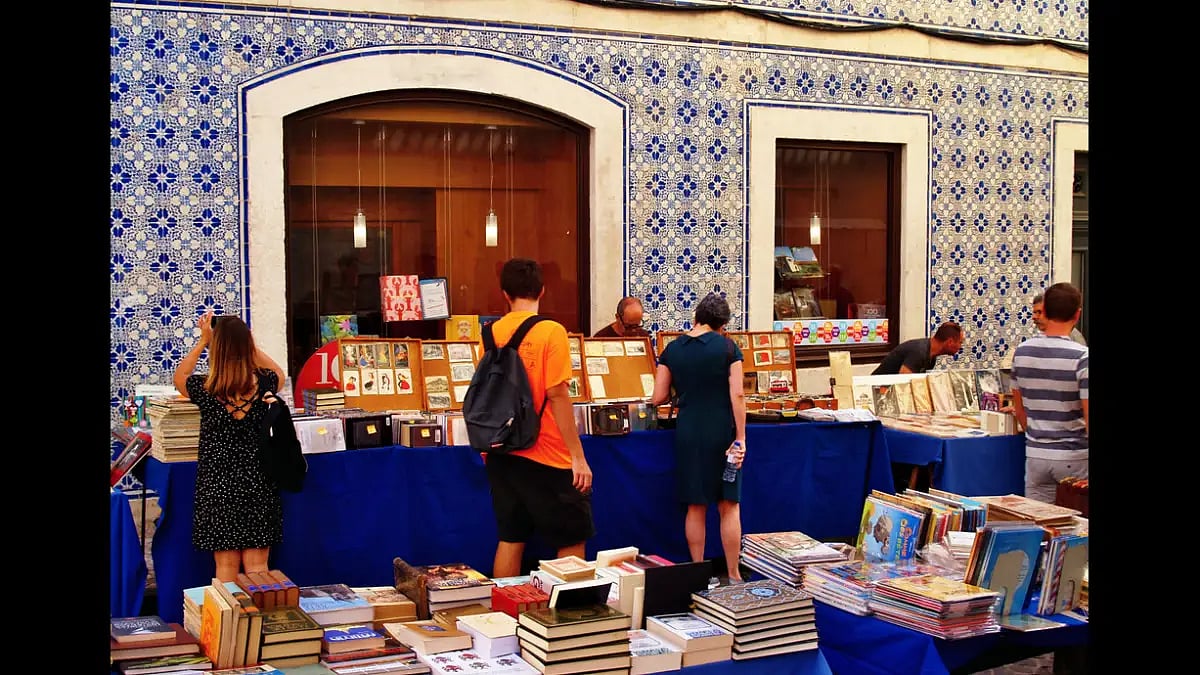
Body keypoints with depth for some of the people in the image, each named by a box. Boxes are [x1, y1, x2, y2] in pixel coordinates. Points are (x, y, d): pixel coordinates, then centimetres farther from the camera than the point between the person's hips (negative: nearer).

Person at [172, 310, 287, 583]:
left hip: (218, 485, -1)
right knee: (257, 566, 7)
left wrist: (203, 341, 13)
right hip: (257, 482, 1)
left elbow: (179, 376, 14)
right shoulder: (263, 384, -9)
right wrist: (243, 341, 14)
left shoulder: (205, 389, -11)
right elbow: (278, 372, 18)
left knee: (226, 566, 8)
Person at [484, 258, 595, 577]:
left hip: (502, 453, 6)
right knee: (572, 543, 5)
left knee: (510, 539, 14)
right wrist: (578, 456, -13)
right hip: (547, 456, -6)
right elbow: (557, 395, -17)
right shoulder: (550, 331, -13)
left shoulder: (493, 332, 3)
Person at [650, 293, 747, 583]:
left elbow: (658, 398, 3)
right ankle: (733, 575, 11)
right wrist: (740, 438, -7)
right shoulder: (728, 347, -6)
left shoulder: (672, 349, 2)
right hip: (722, 433, -2)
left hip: (688, 433, 2)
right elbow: (737, 395, -11)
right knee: (729, 506, 6)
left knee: (696, 507, 10)